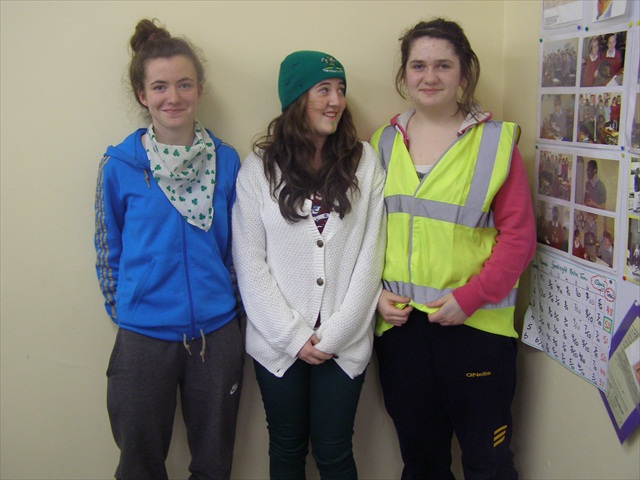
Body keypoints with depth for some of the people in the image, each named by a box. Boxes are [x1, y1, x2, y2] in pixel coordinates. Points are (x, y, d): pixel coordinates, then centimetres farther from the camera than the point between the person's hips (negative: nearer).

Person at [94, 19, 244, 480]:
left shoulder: (227, 161, -1)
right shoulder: (119, 165, -6)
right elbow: (109, 252, 5)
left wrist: (228, 305, 10)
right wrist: (123, 310, 7)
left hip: (217, 333, 2)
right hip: (143, 338, -1)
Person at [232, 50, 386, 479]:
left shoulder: (364, 162, 0)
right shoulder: (259, 168, -2)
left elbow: (371, 252, -3)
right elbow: (250, 263, -4)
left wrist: (334, 334, -8)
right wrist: (293, 335, -9)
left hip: (345, 342, 0)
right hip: (278, 342, 0)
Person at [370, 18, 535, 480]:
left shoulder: (494, 140, -5)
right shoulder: (384, 142, 6)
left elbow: (519, 235, -7)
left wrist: (469, 296, -15)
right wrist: (377, 291, -4)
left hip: (476, 324, -3)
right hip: (400, 322, 3)